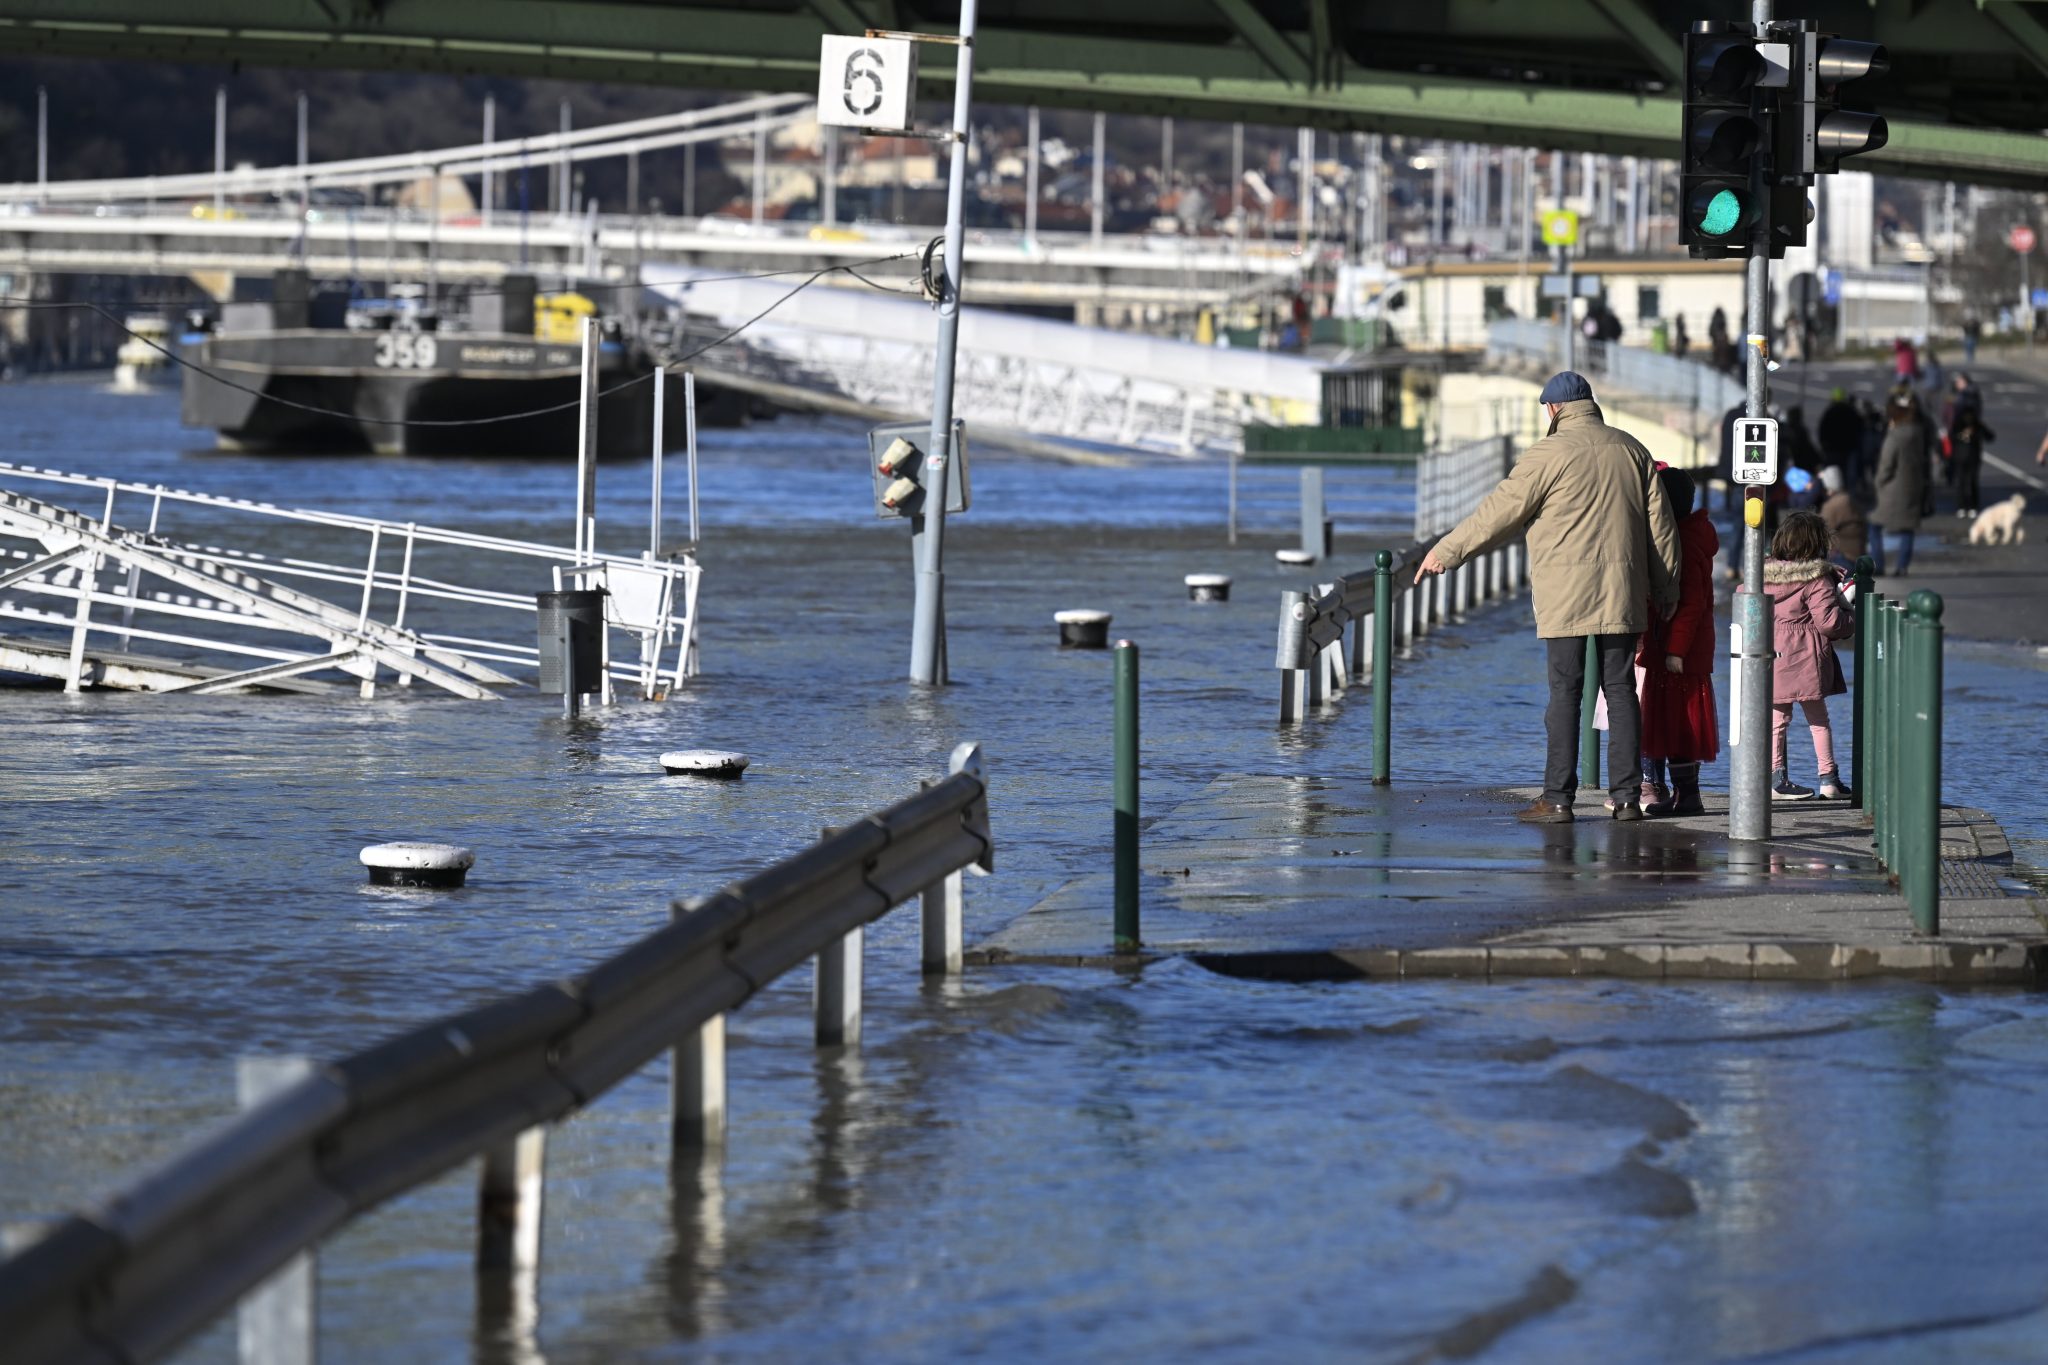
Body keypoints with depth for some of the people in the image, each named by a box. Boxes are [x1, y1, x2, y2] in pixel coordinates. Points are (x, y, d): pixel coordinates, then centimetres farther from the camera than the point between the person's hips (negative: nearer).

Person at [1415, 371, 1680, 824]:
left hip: (1566, 597, -5)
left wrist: (1448, 551, 3)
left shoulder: (1550, 453, -7)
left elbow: (1501, 511, -6)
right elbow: (1660, 524, 15)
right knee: (1621, 691, 7)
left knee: (1565, 693, -2)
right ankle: (1627, 796, 5)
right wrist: (1665, 588, 23)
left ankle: (1558, 798, -3)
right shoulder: (1631, 450, 11)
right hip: (1622, 596, 5)